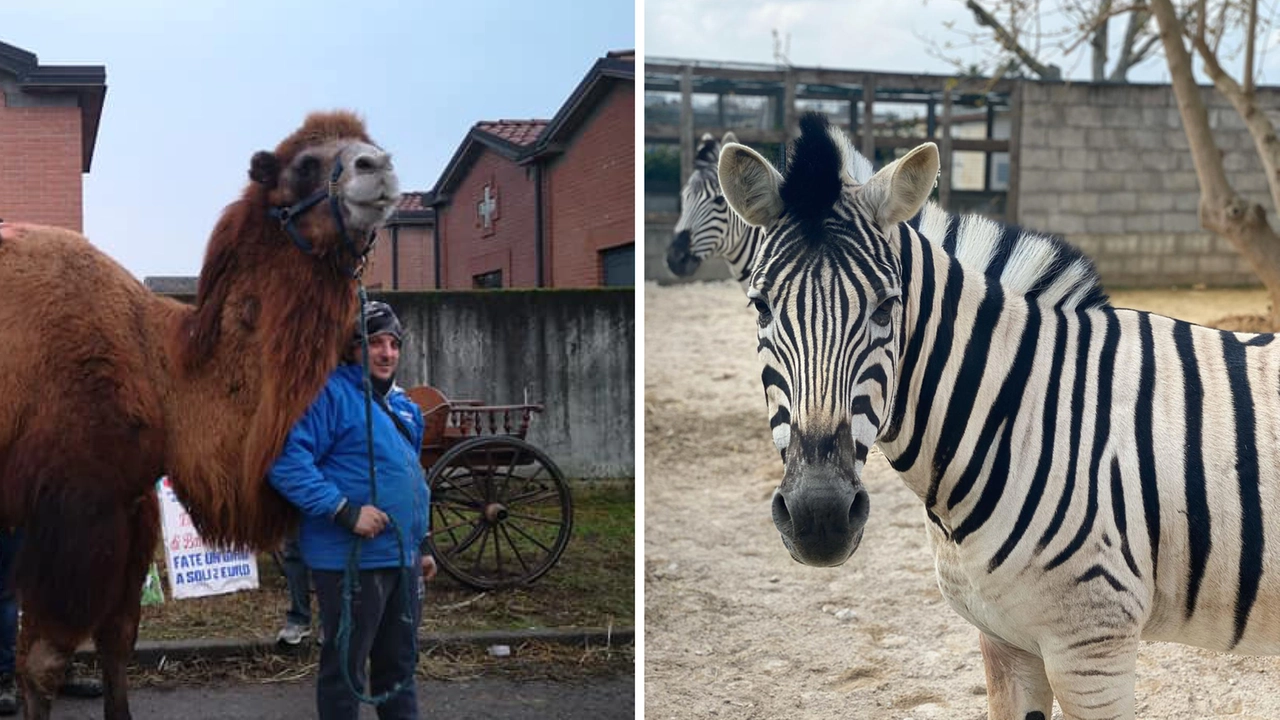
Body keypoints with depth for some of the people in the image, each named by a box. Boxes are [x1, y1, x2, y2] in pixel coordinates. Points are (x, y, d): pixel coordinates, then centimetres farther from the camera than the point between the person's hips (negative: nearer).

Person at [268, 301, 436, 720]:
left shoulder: (404, 406, 16)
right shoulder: (331, 393, -12)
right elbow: (288, 461, -24)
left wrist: (423, 544, 22)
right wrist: (345, 511, -27)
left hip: (403, 558, 8)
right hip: (352, 559, -8)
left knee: (399, 661, 19)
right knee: (344, 668, 3)